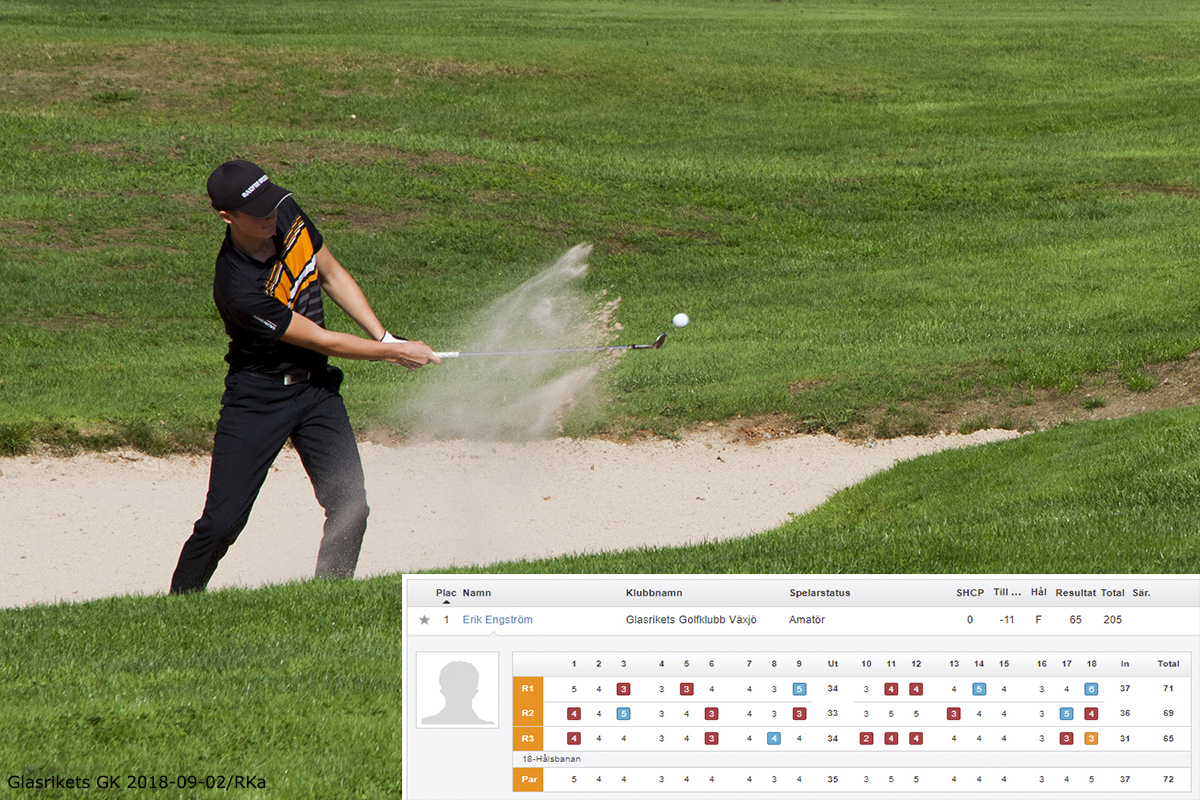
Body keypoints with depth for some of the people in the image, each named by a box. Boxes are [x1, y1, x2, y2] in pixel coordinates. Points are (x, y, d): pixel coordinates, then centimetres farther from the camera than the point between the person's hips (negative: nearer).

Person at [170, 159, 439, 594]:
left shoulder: (288, 216, -9)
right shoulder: (238, 288, -29)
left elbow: (332, 276, 8)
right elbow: (321, 341, -20)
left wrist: (386, 339, 1)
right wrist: (393, 353, -10)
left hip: (316, 386, 6)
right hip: (257, 397, -6)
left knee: (350, 509, -7)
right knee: (222, 522, -9)